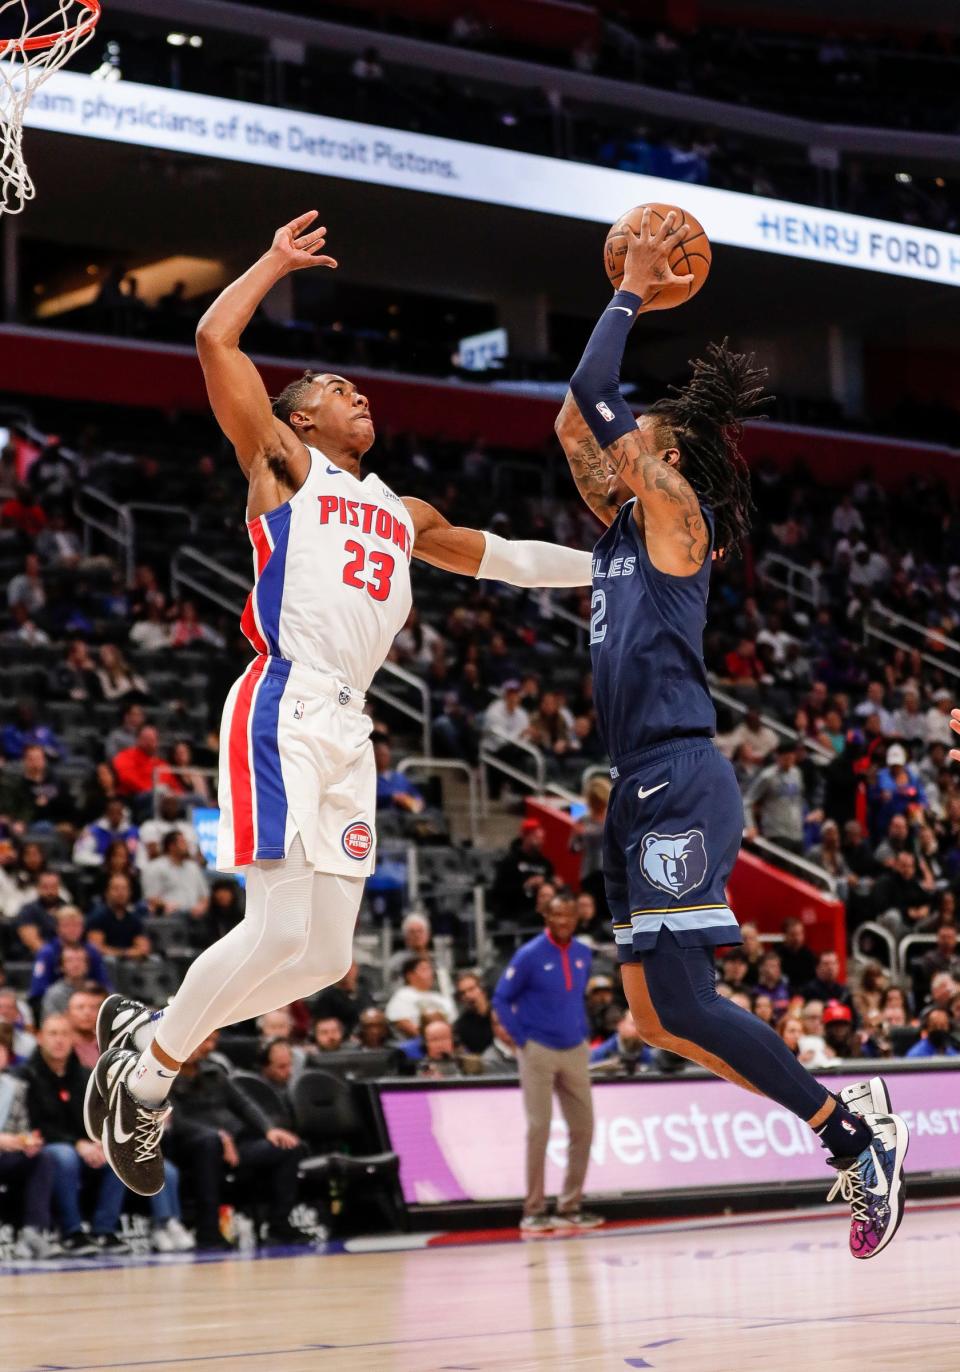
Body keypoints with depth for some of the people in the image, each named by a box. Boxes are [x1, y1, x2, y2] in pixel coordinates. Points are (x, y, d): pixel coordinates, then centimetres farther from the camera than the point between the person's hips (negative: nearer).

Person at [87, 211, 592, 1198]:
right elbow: (215, 341, -1)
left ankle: (145, 1035, 19)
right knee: (279, 932, -17)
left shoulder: (403, 512, 27)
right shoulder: (283, 464, 9)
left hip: (348, 727, 7)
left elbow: (503, 558, 40)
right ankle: (146, 1070, 2)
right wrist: (275, 263, 10)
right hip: (286, 708, -7)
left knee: (326, 957, 3)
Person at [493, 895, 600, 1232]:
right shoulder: (529, 956, -10)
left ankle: (570, 1206, 15)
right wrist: (521, 1039, -9)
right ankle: (534, 1209, 2)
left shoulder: (583, 954, 6)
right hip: (539, 1052, -5)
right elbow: (501, 999, -5)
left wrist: (582, 1030, 11)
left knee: (583, 1128, 5)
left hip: (575, 1052, 5)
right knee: (539, 1129, -4)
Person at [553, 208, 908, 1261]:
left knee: (680, 1006, -15)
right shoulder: (627, 526, 19)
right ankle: (850, 1121, 10)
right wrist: (627, 294, 26)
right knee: (656, 1018, 6)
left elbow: (591, 395, -9)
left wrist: (632, 294, 3)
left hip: (680, 785, -9)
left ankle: (855, 1135, -7)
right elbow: (573, 424, 26)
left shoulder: (675, 515, -3)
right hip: (645, 789, 9)